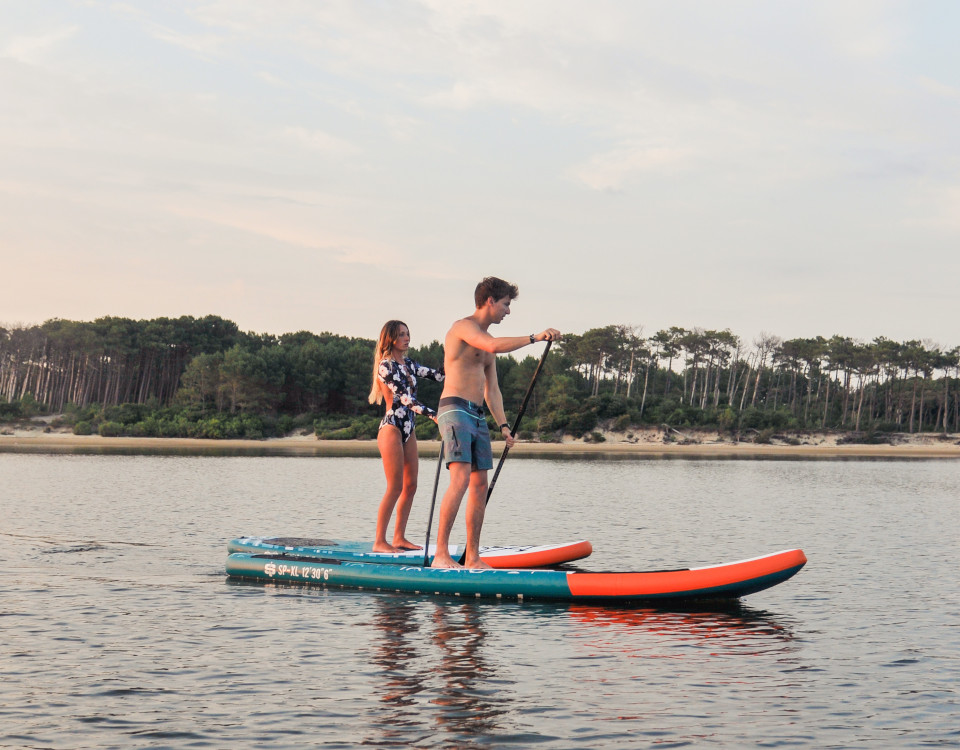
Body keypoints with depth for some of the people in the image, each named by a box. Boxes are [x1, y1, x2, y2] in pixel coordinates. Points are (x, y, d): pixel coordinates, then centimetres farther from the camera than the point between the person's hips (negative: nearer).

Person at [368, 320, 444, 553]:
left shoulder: (408, 364, 15)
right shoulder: (386, 366, -10)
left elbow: (437, 375, 12)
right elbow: (403, 397, -21)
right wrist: (433, 415, -30)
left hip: (408, 430, 8)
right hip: (391, 428, -8)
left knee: (410, 486, 7)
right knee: (395, 487, -9)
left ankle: (399, 537, 14)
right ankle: (379, 542, -5)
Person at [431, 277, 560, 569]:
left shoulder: (485, 338, 22)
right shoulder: (464, 326, -5)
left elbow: (492, 390, 20)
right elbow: (493, 346, -27)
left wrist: (503, 425, 10)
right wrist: (534, 338, -27)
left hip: (477, 416, 9)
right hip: (455, 410, -9)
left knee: (480, 484, 6)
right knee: (461, 480, -20)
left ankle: (473, 558, 10)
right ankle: (441, 555, -23)